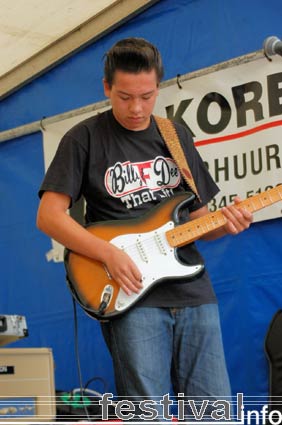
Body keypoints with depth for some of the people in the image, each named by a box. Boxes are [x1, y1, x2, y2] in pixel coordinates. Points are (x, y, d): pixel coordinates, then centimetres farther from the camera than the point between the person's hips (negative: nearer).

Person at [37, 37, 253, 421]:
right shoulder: (85, 138, 2)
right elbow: (49, 216, -4)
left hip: (194, 292, 5)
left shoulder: (177, 137, 16)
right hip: (130, 296, -4)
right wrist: (109, 253, -16)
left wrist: (223, 223, -2)